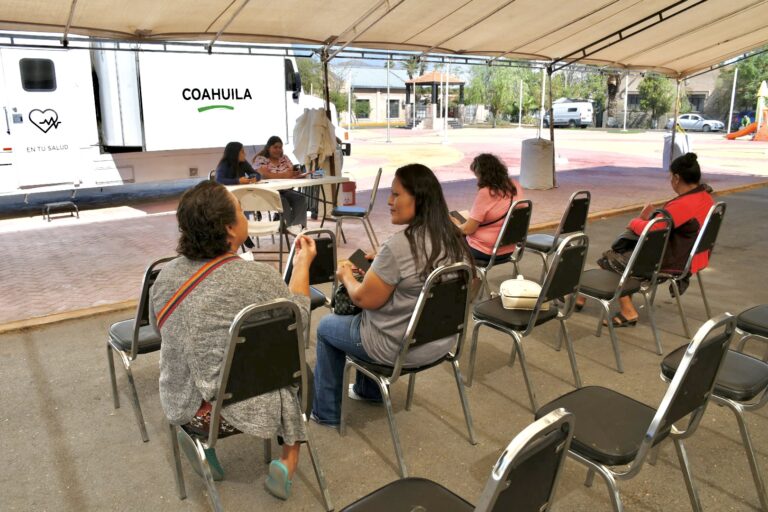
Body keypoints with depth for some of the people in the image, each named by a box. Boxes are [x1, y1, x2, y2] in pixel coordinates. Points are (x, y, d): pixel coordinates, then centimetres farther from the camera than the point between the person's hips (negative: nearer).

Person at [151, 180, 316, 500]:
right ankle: (289, 460, 14)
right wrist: (303, 265, 7)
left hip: (183, 406, 5)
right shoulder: (258, 278, -21)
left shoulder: (166, 275, -6)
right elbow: (297, 319, -4)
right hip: (240, 410, -5)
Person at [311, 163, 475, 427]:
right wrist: (382, 261, 11)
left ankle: (325, 412, 30)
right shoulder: (455, 239, -4)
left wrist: (346, 276, -1)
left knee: (326, 326, 17)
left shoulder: (398, 246, -29)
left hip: (402, 348, -8)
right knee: (367, 317, 33)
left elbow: (365, 299, -20)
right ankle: (369, 390, 46)